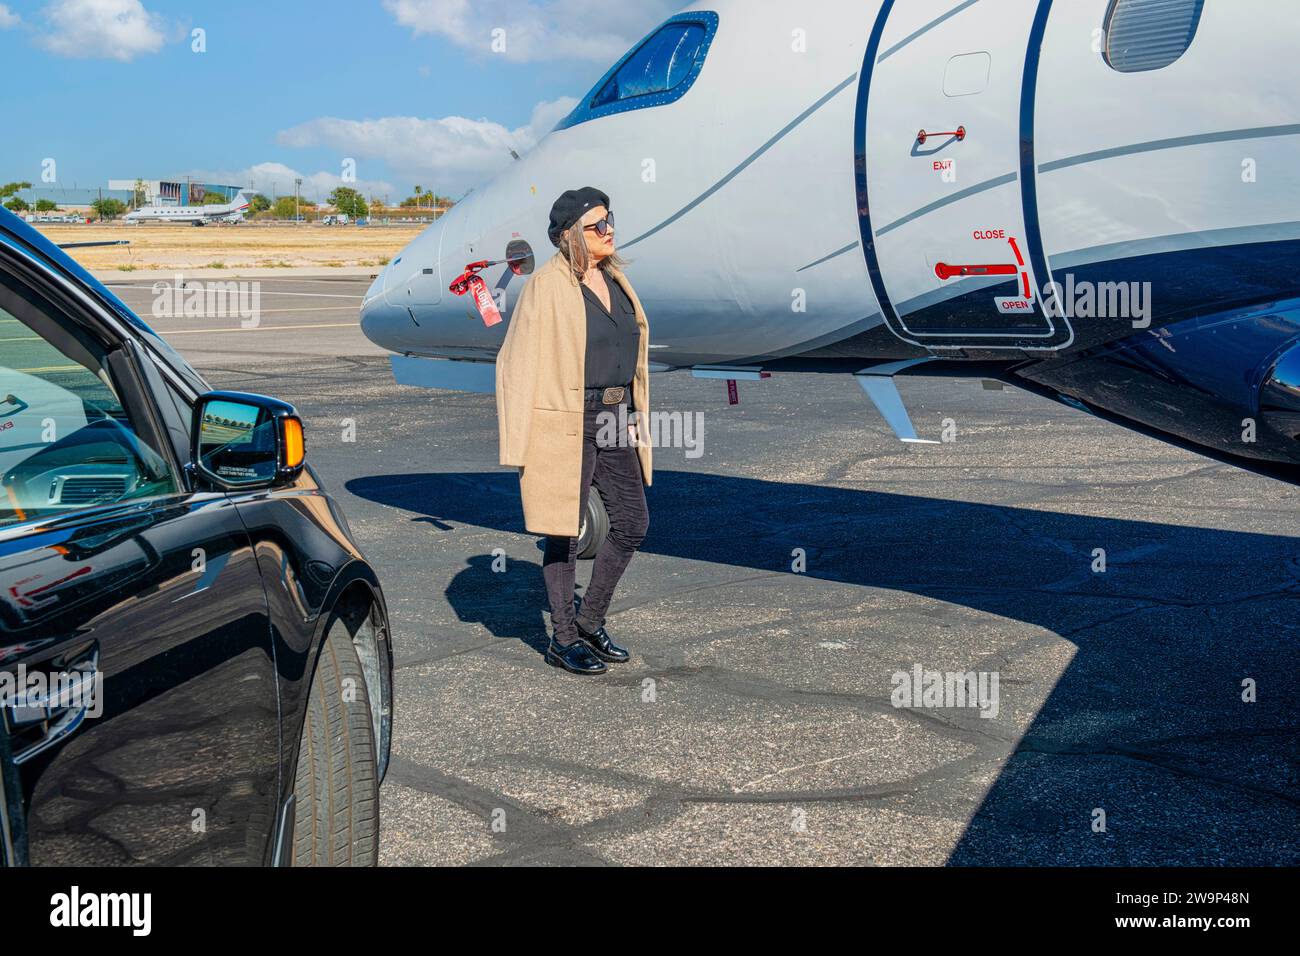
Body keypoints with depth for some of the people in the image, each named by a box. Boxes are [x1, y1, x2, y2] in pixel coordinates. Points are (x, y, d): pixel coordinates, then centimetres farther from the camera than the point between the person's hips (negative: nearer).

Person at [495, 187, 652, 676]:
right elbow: (520, 364, -12)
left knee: (632, 523, 9)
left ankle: (590, 621, 26)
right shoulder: (547, 286, -11)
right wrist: (521, 443, -15)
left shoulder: (615, 280, 11)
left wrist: (634, 420, 18)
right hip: (567, 425, -8)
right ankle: (562, 640, 18)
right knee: (566, 532, 3)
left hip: (615, 421, 8)